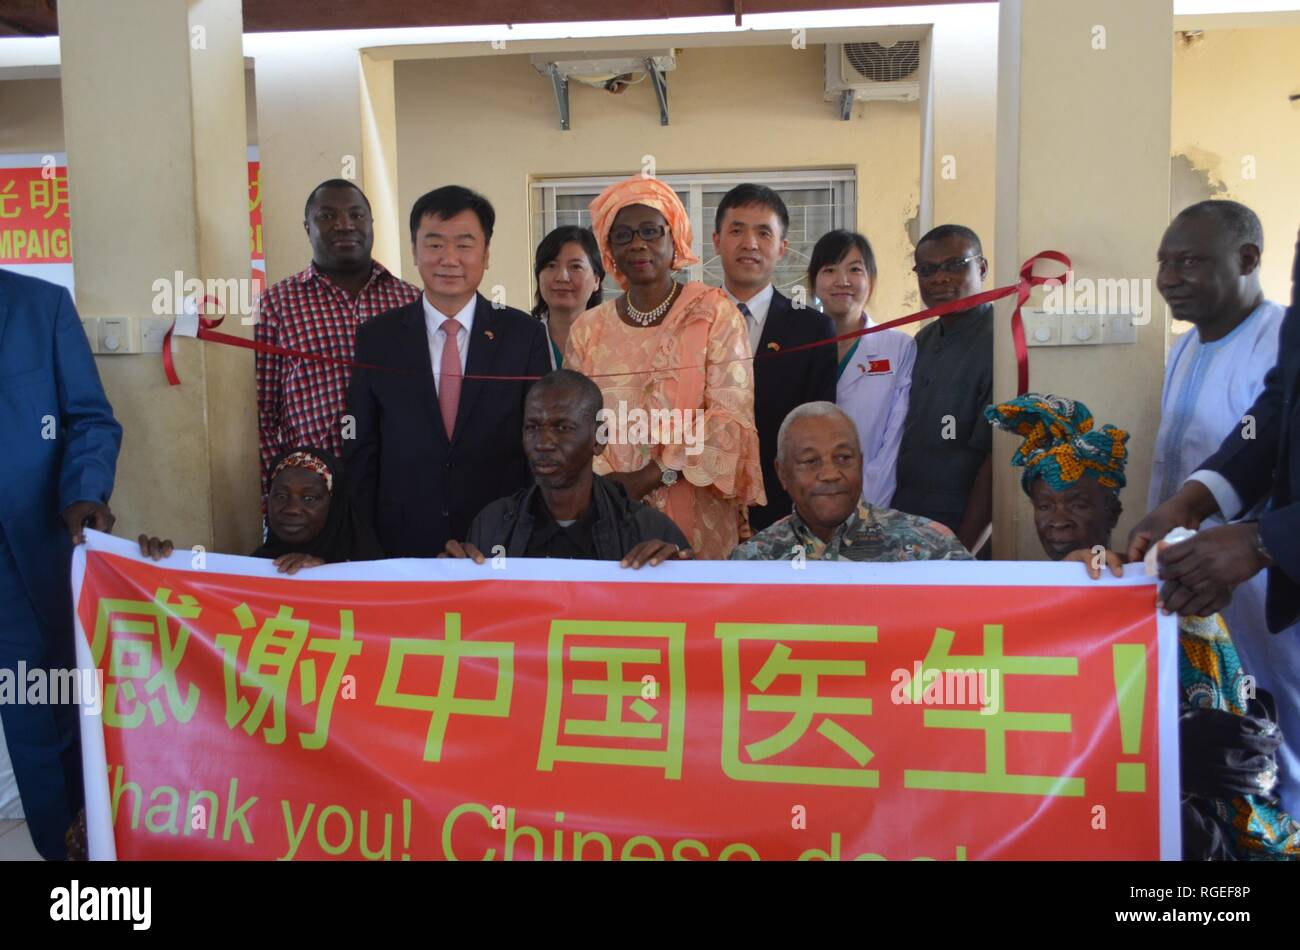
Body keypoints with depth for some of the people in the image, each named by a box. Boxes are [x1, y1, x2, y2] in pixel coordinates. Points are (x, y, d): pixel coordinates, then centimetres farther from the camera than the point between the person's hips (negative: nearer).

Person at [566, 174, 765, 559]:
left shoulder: (716, 314, -4)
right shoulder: (587, 330, 5)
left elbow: (730, 418, -10)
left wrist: (656, 475, -17)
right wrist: (612, 482, -14)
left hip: (700, 517, -2)